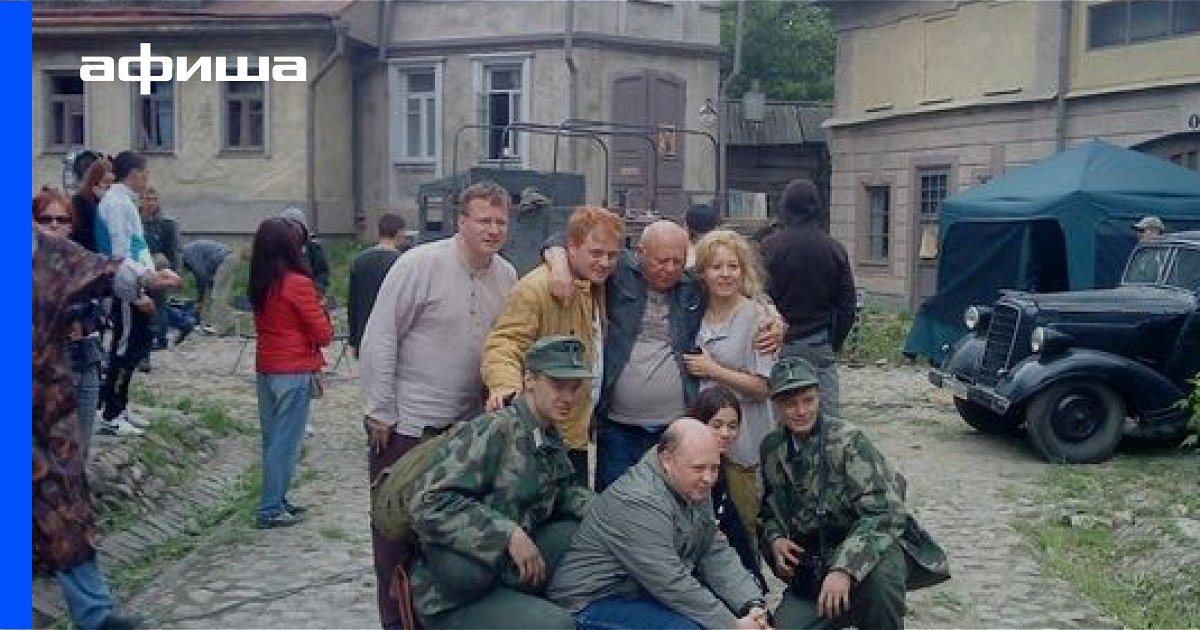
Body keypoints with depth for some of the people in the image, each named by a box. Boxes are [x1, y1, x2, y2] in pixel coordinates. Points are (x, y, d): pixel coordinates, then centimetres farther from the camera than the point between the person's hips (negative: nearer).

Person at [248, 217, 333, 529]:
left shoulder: (258, 284, 3)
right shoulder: (298, 284, -15)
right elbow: (323, 334, -11)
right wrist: (319, 311, 8)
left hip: (265, 368, 7)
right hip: (294, 371, -7)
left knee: (272, 439, 15)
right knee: (286, 441, 0)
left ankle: (276, 499, 23)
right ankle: (271, 510, 3)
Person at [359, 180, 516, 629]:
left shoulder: (507, 276, 2)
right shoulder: (420, 264, -16)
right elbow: (379, 340, -15)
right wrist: (380, 413, -13)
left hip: (469, 424, 5)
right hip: (405, 424, -5)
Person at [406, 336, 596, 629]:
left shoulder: (551, 442, 8)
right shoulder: (491, 431, -18)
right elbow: (431, 503, -25)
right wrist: (508, 534, -27)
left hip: (508, 573, 8)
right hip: (453, 601, -8)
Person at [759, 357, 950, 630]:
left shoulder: (848, 441, -15)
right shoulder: (771, 450, 1)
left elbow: (884, 512, -24)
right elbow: (767, 510, 16)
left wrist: (845, 568, -35)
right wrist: (774, 539, -6)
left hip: (865, 555, -4)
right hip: (813, 571, 5)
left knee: (879, 571, -37)